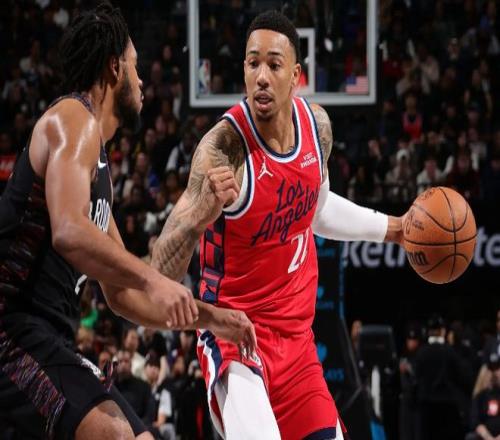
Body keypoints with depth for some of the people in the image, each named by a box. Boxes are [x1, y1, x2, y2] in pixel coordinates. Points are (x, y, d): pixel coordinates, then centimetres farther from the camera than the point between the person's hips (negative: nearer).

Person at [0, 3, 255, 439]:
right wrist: (152, 278, -32)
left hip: (50, 339, 11)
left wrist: (209, 318, 23)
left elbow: (122, 295, 28)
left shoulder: (99, 167, 23)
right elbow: (68, 232, -26)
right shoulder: (73, 120, -7)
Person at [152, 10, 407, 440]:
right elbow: (163, 272, -27)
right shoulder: (223, 147, -23)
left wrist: (394, 228, 25)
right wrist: (202, 214, -44)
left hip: (296, 335, 7)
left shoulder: (316, 125, -2)